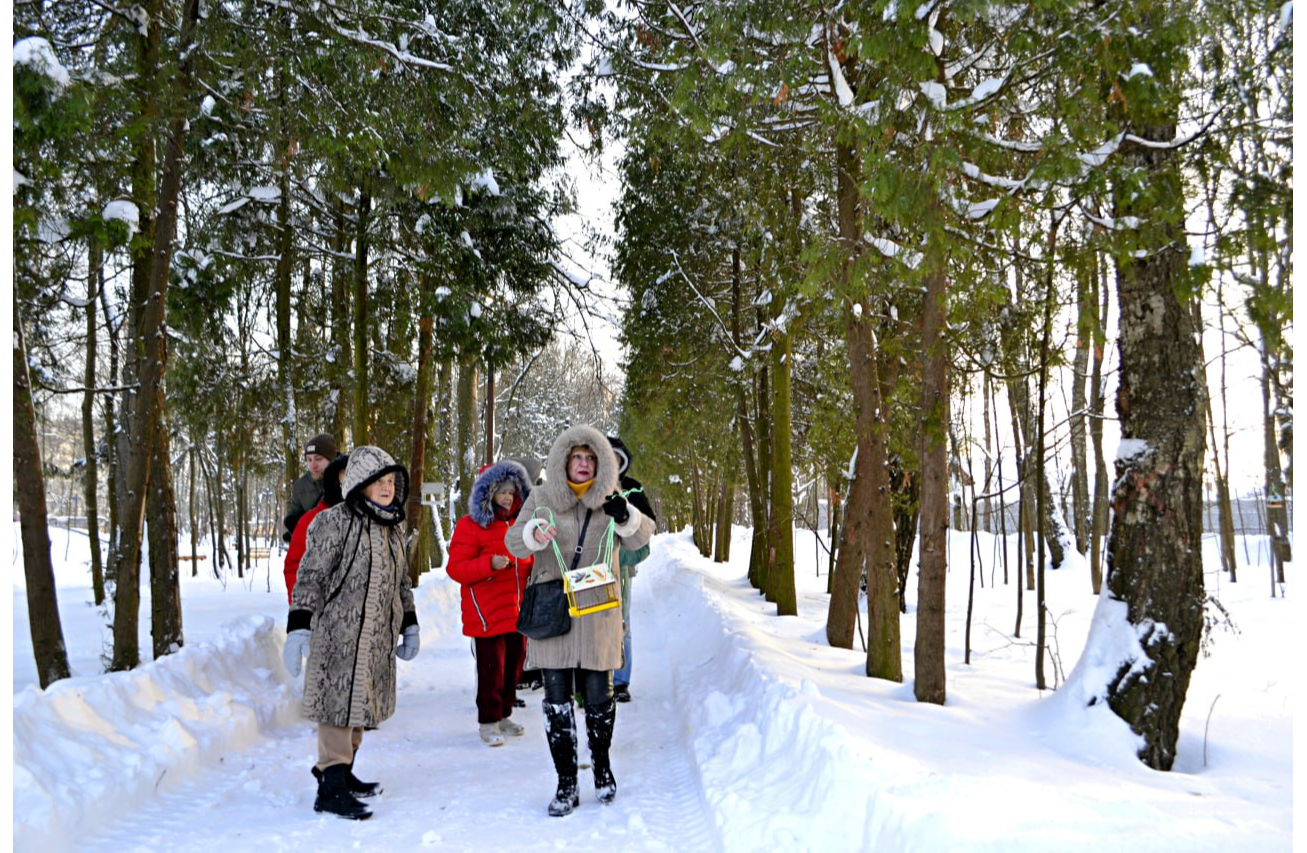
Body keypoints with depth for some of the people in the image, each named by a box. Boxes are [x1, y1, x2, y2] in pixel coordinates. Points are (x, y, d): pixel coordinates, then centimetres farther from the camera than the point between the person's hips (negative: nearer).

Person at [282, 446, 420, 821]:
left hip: (378, 637, 8)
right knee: (340, 703, -6)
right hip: (339, 633, -8)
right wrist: (298, 628, -20)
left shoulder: (393, 527, 13)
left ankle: (341, 770, 28)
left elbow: (402, 583, 22)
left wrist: (409, 627, 20)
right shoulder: (334, 522, -11)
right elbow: (310, 577, -14)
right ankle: (330, 787, 1)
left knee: (360, 704, 14)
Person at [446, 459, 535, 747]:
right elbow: (456, 568, -13)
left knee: (514, 665, 12)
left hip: (518, 611, 6)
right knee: (491, 669, -5)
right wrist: (490, 563, -25)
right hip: (488, 613, -6)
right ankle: (488, 722, 8)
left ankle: (504, 715, 27)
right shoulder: (470, 525, -6)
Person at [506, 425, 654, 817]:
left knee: (597, 694, 5)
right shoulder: (542, 497, 3)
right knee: (557, 698, 3)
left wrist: (625, 516, -27)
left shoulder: (609, 499, 4)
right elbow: (514, 543, -2)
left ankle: (602, 767, 30)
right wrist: (535, 532, -25)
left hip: (597, 611, 0)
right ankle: (566, 783, 14)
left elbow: (640, 538, -6)